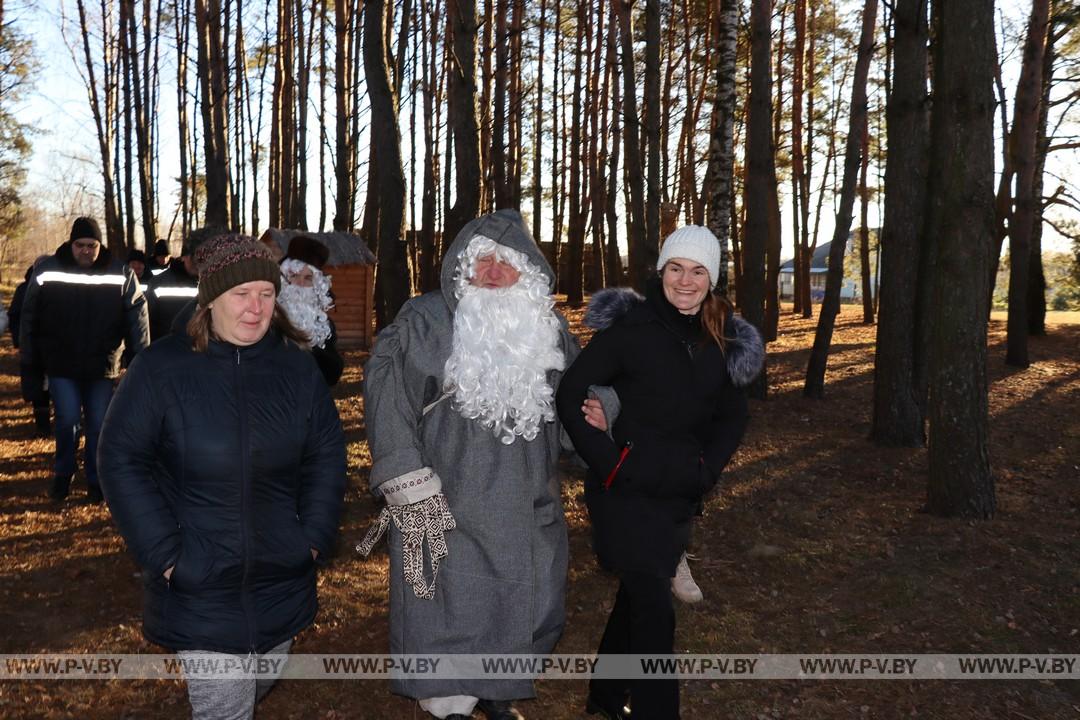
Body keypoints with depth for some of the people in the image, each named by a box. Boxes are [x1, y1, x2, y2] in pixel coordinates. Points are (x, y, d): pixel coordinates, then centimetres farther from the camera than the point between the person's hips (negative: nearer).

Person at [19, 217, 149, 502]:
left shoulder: (121, 275, -5)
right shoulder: (48, 271, -3)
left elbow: (137, 317, -5)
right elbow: (29, 317, 2)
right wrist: (29, 358, 2)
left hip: (102, 365, 0)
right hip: (61, 365, 0)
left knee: (99, 424, 7)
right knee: (67, 420, -1)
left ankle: (95, 479, 22)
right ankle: (63, 474, 23)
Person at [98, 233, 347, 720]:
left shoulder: (297, 368, 0)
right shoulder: (161, 368, -10)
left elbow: (327, 456, 5)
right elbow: (122, 462, -8)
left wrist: (314, 537, -2)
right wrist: (163, 554, -12)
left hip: (282, 583, 4)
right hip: (198, 589, -4)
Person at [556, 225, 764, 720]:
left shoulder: (724, 339, 5)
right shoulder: (628, 327, -11)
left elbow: (732, 417, 14)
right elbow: (570, 396, -10)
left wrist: (706, 471, 1)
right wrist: (607, 464, -14)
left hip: (680, 494, 6)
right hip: (626, 492, -5)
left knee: (639, 596, 19)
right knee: (654, 610, -7)